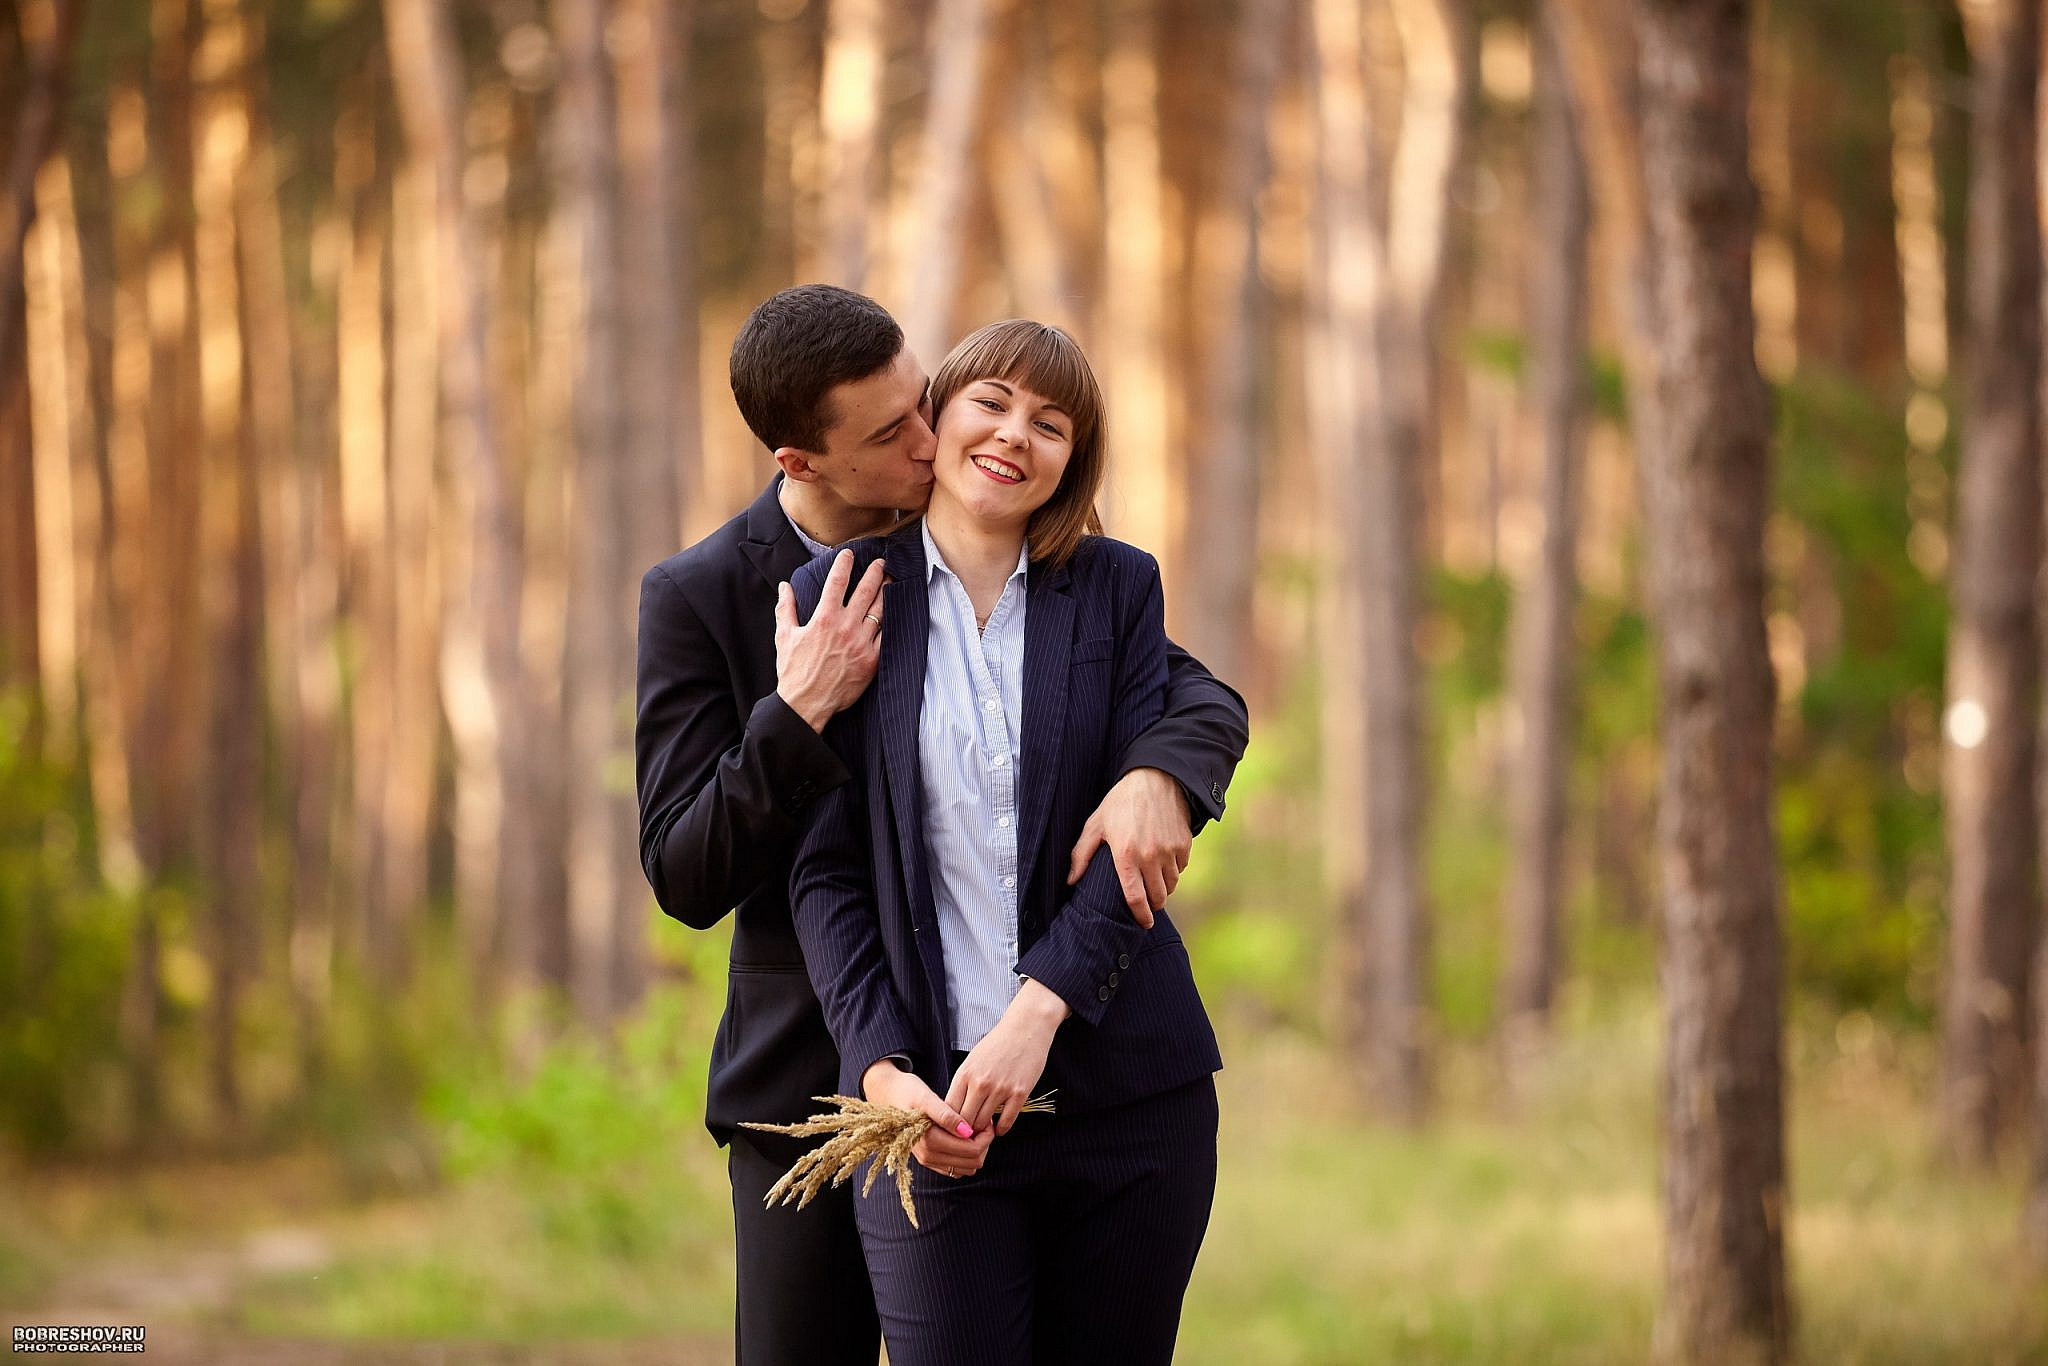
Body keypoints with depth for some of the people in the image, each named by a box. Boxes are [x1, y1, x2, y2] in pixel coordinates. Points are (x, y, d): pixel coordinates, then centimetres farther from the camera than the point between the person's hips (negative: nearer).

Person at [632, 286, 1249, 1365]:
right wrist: (798, 713, -24)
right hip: (811, 1072, -1)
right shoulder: (696, 598, -5)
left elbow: (1200, 699, -1)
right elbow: (685, 880, -9)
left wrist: (1155, 778, -25)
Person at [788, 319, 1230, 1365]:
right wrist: (881, 1069, -11)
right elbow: (825, 869, 2)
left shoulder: (1118, 588, 6)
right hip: (930, 1095, -1)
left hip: (1123, 1087, 1)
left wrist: (1036, 1013, -16)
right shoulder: (842, 593, 4)